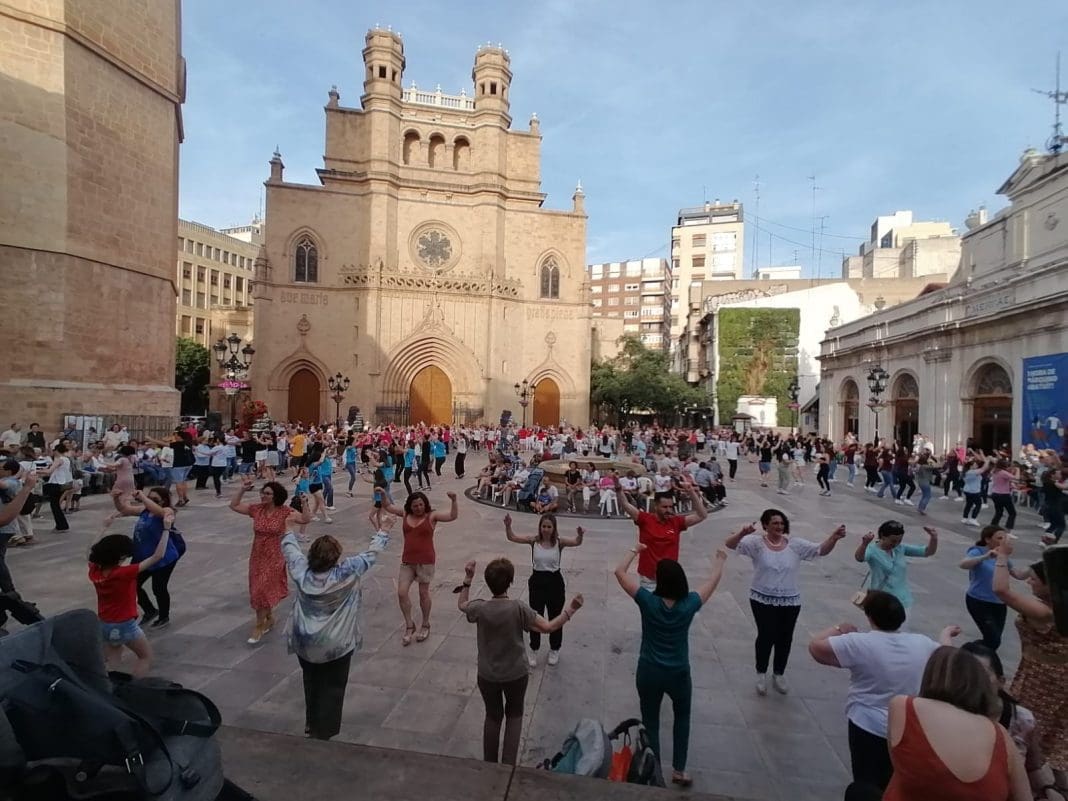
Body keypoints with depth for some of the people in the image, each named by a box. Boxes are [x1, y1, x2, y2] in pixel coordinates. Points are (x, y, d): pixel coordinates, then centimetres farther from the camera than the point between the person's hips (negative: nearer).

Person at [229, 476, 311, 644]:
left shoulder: (285, 511, -14)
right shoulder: (256, 509, -4)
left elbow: (305, 519, -20)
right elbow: (233, 505, 0)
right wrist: (242, 488, -11)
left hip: (275, 557, -5)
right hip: (257, 556, 5)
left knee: (263, 591, -1)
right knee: (260, 591, 15)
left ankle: (259, 626, 16)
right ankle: (269, 618, 37)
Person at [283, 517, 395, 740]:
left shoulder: (301, 571, -14)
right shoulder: (346, 573, -24)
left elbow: (290, 548, 3)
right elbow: (371, 555, -14)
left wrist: (288, 529, 21)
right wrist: (384, 531, -2)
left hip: (305, 642, 5)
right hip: (337, 644, -4)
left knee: (311, 682, 26)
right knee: (332, 687, 13)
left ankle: (311, 724, 43)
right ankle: (324, 732, 21)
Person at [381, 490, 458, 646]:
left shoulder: (431, 516, -8)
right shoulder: (405, 514, 3)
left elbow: (452, 516, -18)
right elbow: (387, 506, 12)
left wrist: (453, 501, -33)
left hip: (426, 561, -3)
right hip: (407, 561, 4)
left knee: (423, 593, 9)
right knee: (402, 593, -3)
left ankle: (425, 625, 29)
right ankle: (409, 625, 17)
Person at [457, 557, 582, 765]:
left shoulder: (480, 608, -17)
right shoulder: (518, 608, -23)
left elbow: (461, 604, 5)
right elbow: (548, 627, -19)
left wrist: (468, 579, 8)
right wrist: (570, 610, -9)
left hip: (487, 675, 1)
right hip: (516, 674, -1)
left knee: (493, 716, 24)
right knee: (514, 715, 25)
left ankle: (489, 765, 38)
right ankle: (508, 764, 25)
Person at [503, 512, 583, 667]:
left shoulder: (559, 542, -11)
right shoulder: (534, 540, -9)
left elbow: (576, 542, -28)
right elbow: (512, 537, -17)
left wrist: (580, 535, -50)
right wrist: (508, 526, -36)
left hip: (555, 582, 0)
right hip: (537, 581, 0)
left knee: (555, 617, 15)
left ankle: (554, 650, 37)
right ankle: (534, 650, 32)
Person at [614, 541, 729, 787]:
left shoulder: (648, 601, -21)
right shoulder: (689, 604, -18)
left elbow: (619, 572, -12)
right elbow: (713, 580, 0)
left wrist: (635, 550, 1)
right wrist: (720, 561, 17)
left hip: (648, 673, -1)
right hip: (679, 674, 1)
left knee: (650, 722, 20)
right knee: (682, 717, 29)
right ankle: (679, 770, 32)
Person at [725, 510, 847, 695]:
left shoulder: (795, 544, -1)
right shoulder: (756, 542, -12)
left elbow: (821, 550, -5)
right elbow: (730, 545, -25)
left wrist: (834, 537, -23)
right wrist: (742, 533, -45)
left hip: (790, 601, 4)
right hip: (763, 600, -3)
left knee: (785, 638, 14)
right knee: (766, 636, 1)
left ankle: (779, 674, 36)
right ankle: (761, 674, 25)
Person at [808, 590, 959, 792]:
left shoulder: (859, 643, -20)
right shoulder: (922, 643, -4)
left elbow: (815, 646, -16)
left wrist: (839, 630, 1)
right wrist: (946, 634, 39)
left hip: (869, 729, -5)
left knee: (868, 787, 10)